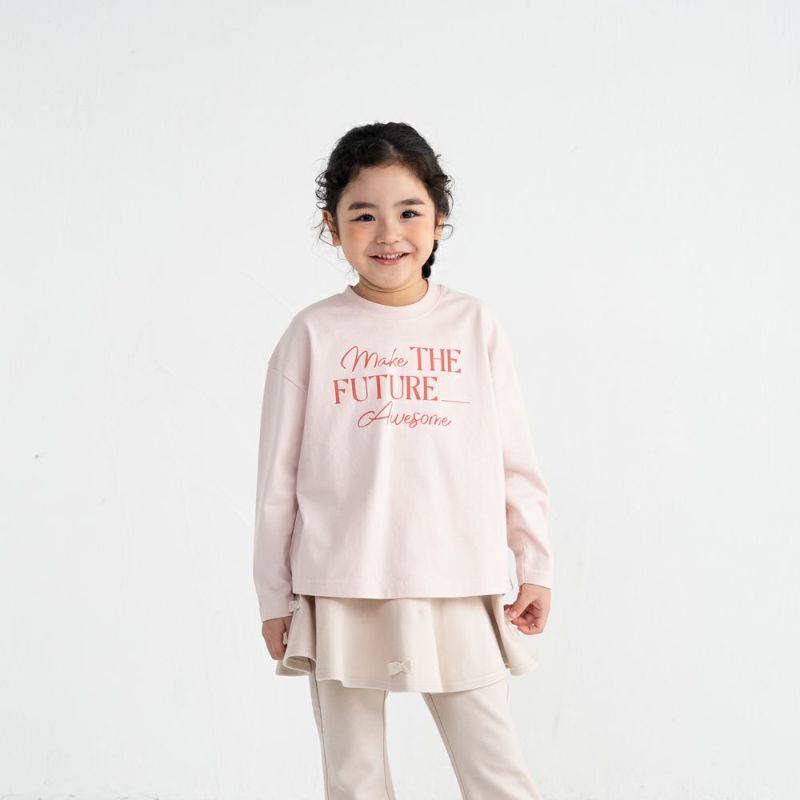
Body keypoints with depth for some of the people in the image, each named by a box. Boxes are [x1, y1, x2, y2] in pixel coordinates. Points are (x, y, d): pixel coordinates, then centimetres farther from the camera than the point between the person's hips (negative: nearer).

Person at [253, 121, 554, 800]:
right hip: (343, 596, 0)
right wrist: (275, 597, 4)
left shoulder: (474, 325, 2)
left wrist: (536, 567, 8)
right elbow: (279, 476, 3)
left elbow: (516, 460, 7)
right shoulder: (313, 334, -1)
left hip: (459, 591, 1)